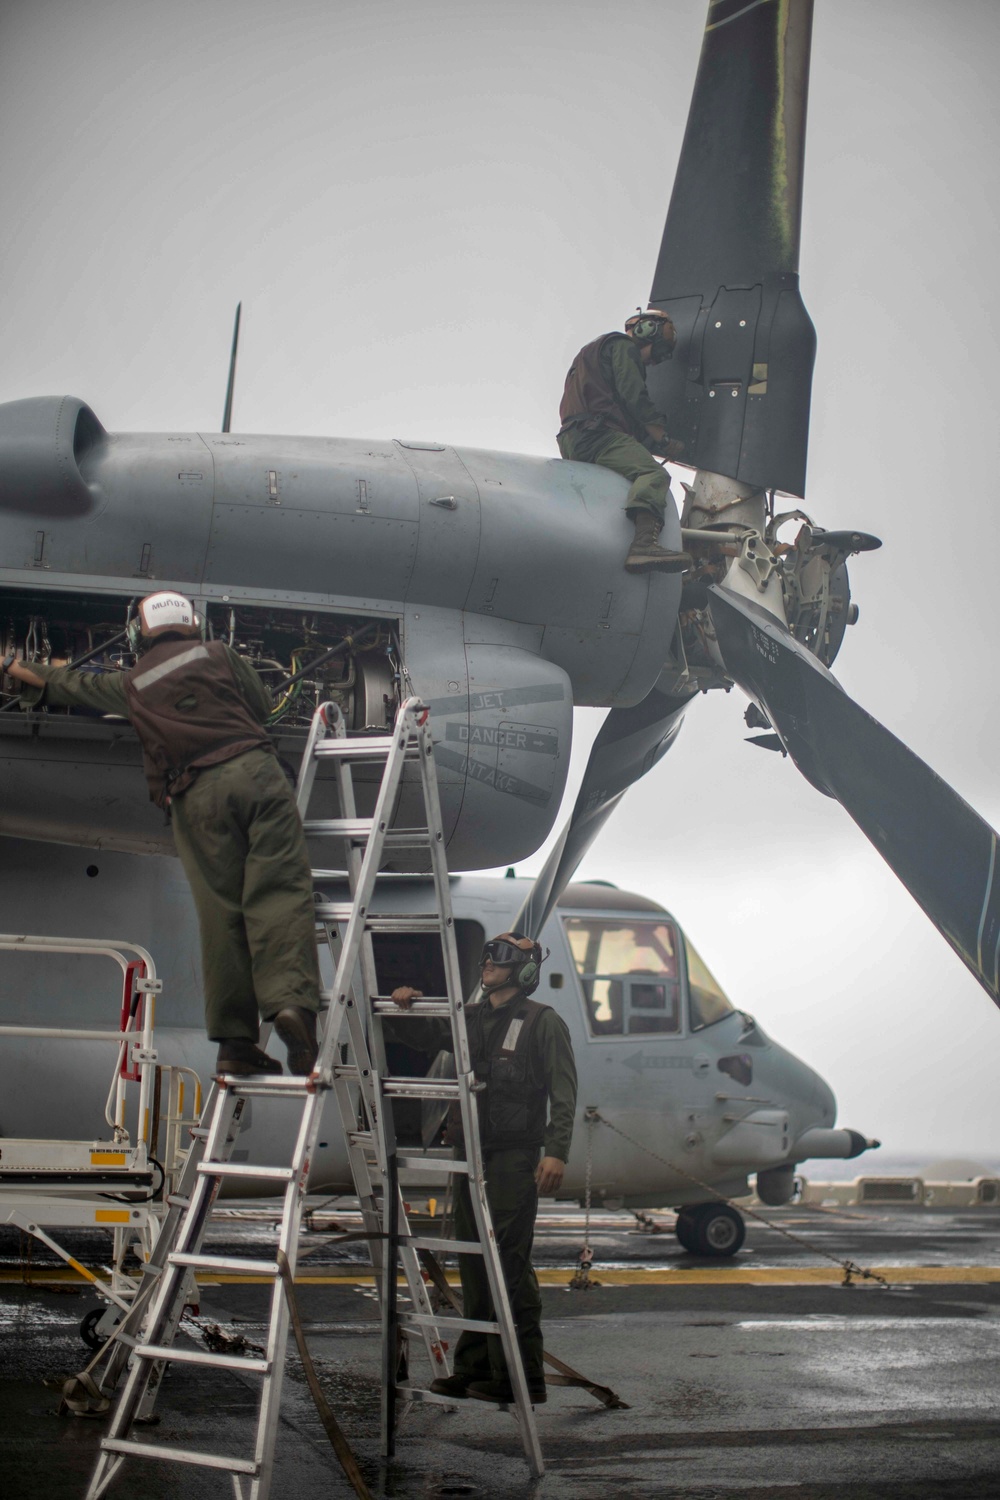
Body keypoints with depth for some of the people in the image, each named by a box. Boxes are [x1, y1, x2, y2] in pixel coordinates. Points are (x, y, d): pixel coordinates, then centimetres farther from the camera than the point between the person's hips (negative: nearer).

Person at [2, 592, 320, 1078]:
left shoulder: (130, 684, 21)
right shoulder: (216, 653, 17)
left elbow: (64, 684, 35)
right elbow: (262, 705, 21)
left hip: (197, 795, 1)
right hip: (252, 768, -1)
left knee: (221, 912, 0)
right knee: (278, 891, -9)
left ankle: (234, 1041, -4)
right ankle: (290, 998, -31)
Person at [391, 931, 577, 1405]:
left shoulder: (543, 1022, -2)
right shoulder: (469, 1019, 17)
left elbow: (563, 1093, -8)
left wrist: (556, 1151, -19)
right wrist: (407, 1006, 6)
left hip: (515, 1157, -7)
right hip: (472, 1153, 7)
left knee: (509, 1262, -10)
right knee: (473, 1261, 10)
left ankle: (521, 1375, -7)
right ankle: (475, 1367, 17)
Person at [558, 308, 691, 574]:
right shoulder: (623, 347, 6)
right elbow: (635, 398, -9)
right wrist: (662, 439, -4)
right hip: (598, 433, -10)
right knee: (653, 475, -28)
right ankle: (644, 544, -52)